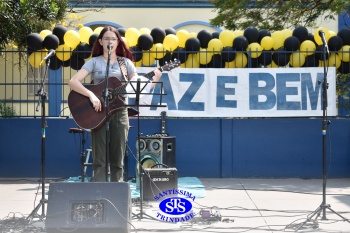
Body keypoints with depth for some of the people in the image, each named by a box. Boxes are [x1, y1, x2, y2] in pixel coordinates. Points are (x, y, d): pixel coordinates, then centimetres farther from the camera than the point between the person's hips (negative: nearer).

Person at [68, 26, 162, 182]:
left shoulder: (126, 63, 8)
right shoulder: (94, 62, 2)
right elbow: (72, 82, -8)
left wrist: (155, 79, -10)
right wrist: (91, 95, -22)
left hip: (120, 112, 2)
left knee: (117, 161, 5)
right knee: (100, 161, -2)